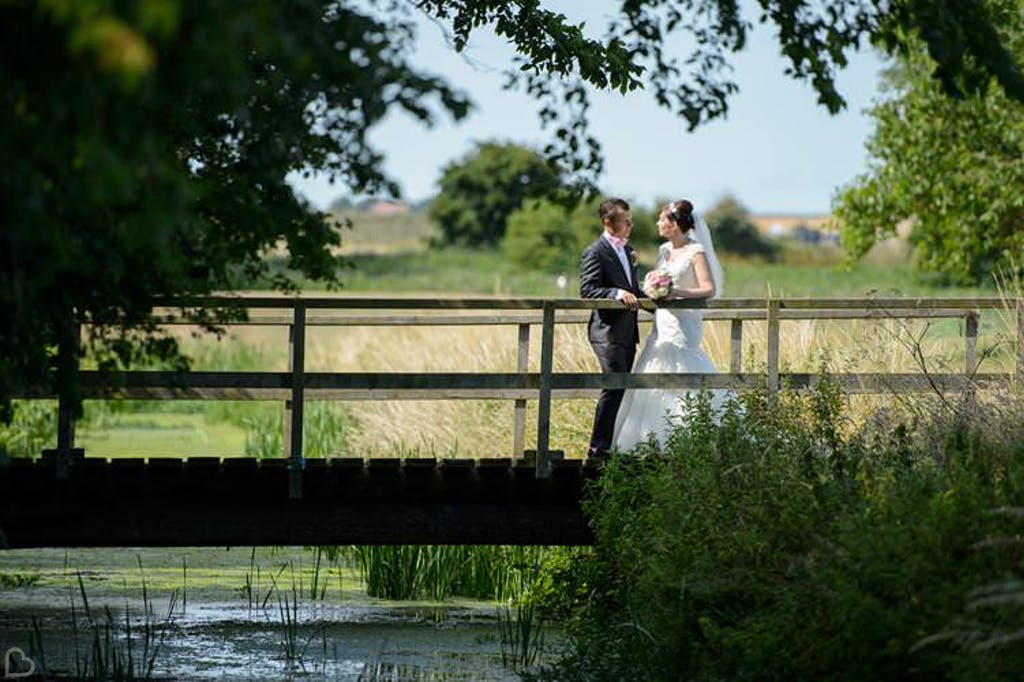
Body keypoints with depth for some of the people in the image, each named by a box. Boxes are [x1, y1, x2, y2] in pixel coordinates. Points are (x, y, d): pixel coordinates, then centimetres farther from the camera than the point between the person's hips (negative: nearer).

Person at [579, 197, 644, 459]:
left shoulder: (628, 250, 17)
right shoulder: (595, 253, -9)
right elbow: (587, 289, -18)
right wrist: (617, 294, -29)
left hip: (627, 332, 9)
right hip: (608, 331, -9)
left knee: (621, 388, 9)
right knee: (615, 386, -16)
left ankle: (611, 444, 14)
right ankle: (598, 447, -13)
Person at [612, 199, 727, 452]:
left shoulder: (696, 252, -9)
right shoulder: (664, 250, 14)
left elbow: (709, 289, -18)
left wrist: (675, 293, -28)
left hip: (683, 324, -8)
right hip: (663, 324, 8)